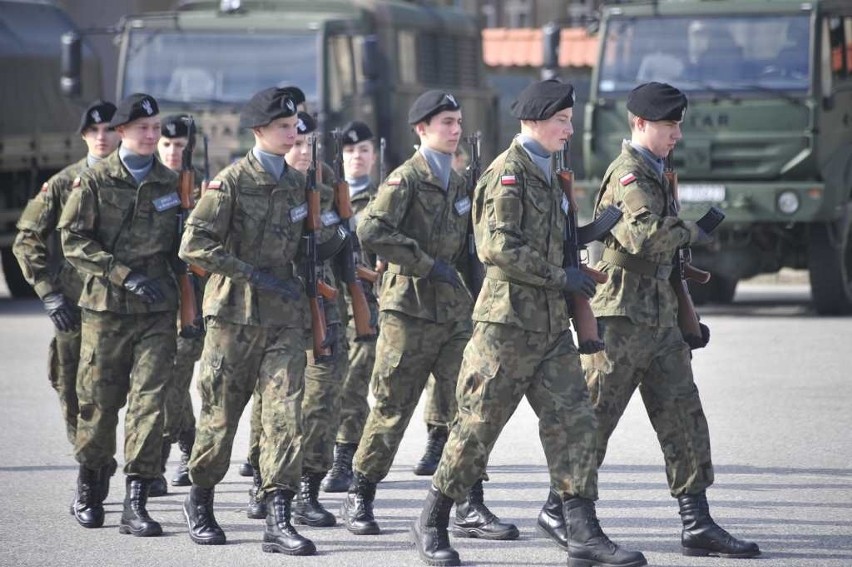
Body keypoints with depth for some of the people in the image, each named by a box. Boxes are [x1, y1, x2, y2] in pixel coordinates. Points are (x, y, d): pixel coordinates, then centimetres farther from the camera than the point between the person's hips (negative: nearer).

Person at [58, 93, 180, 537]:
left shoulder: (171, 183, 10)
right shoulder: (95, 181, 0)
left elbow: (182, 246, 19)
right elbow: (73, 240, -6)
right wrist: (125, 275, -13)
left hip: (158, 308, 2)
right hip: (106, 306, -2)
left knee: (149, 400, -9)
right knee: (99, 400, 5)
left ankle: (136, 504, -10)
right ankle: (89, 488, 27)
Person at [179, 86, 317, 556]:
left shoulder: (296, 182, 10)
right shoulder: (231, 182, -8)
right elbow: (195, 245, -15)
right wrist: (255, 276, -17)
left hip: (285, 315, 4)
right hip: (236, 311, -4)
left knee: (284, 413, -7)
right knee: (220, 412, 5)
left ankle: (278, 519, -10)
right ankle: (200, 501, 26)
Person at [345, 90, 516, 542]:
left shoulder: (458, 183, 15)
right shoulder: (407, 178, -9)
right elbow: (371, 230, -22)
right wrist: (426, 265, -20)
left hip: (454, 308, 7)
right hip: (410, 307, -7)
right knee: (393, 409, 0)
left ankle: (470, 508, 1)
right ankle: (359, 500, 14)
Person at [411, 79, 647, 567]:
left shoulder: (547, 175, 17)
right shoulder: (507, 172, -11)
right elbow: (497, 247, -22)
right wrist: (561, 276, -19)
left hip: (551, 324, 8)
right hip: (508, 323, -8)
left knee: (574, 421, -1)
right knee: (478, 426, -1)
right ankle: (432, 525, 13)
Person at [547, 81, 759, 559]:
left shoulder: (654, 174, 18)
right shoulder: (629, 174, -13)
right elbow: (643, 233, -30)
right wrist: (691, 231, -14)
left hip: (659, 317, 9)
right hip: (622, 316, -9)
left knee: (684, 417, 3)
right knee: (594, 417, -1)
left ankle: (697, 524, 2)